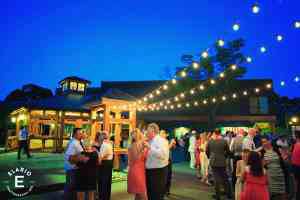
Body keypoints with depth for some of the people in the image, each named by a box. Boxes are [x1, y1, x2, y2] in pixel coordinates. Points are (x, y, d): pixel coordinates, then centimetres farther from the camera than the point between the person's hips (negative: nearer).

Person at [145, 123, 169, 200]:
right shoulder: (150, 141, 10)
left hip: (158, 171, -8)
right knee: (149, 194, 19)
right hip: (149, 171, 8)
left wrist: (150, 147, -31)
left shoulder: (161, 140, -15)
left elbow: (163, 154, -32)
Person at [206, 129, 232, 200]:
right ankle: (229, 194, 24)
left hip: (213, 162, 0)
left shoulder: (210, 142, -6)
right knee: (225, 179, 14)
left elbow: (207, 152, 4)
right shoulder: (224, 141, -8)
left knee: (216, 179, 9)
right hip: (222, 162, 0)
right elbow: (228, 151, 1)